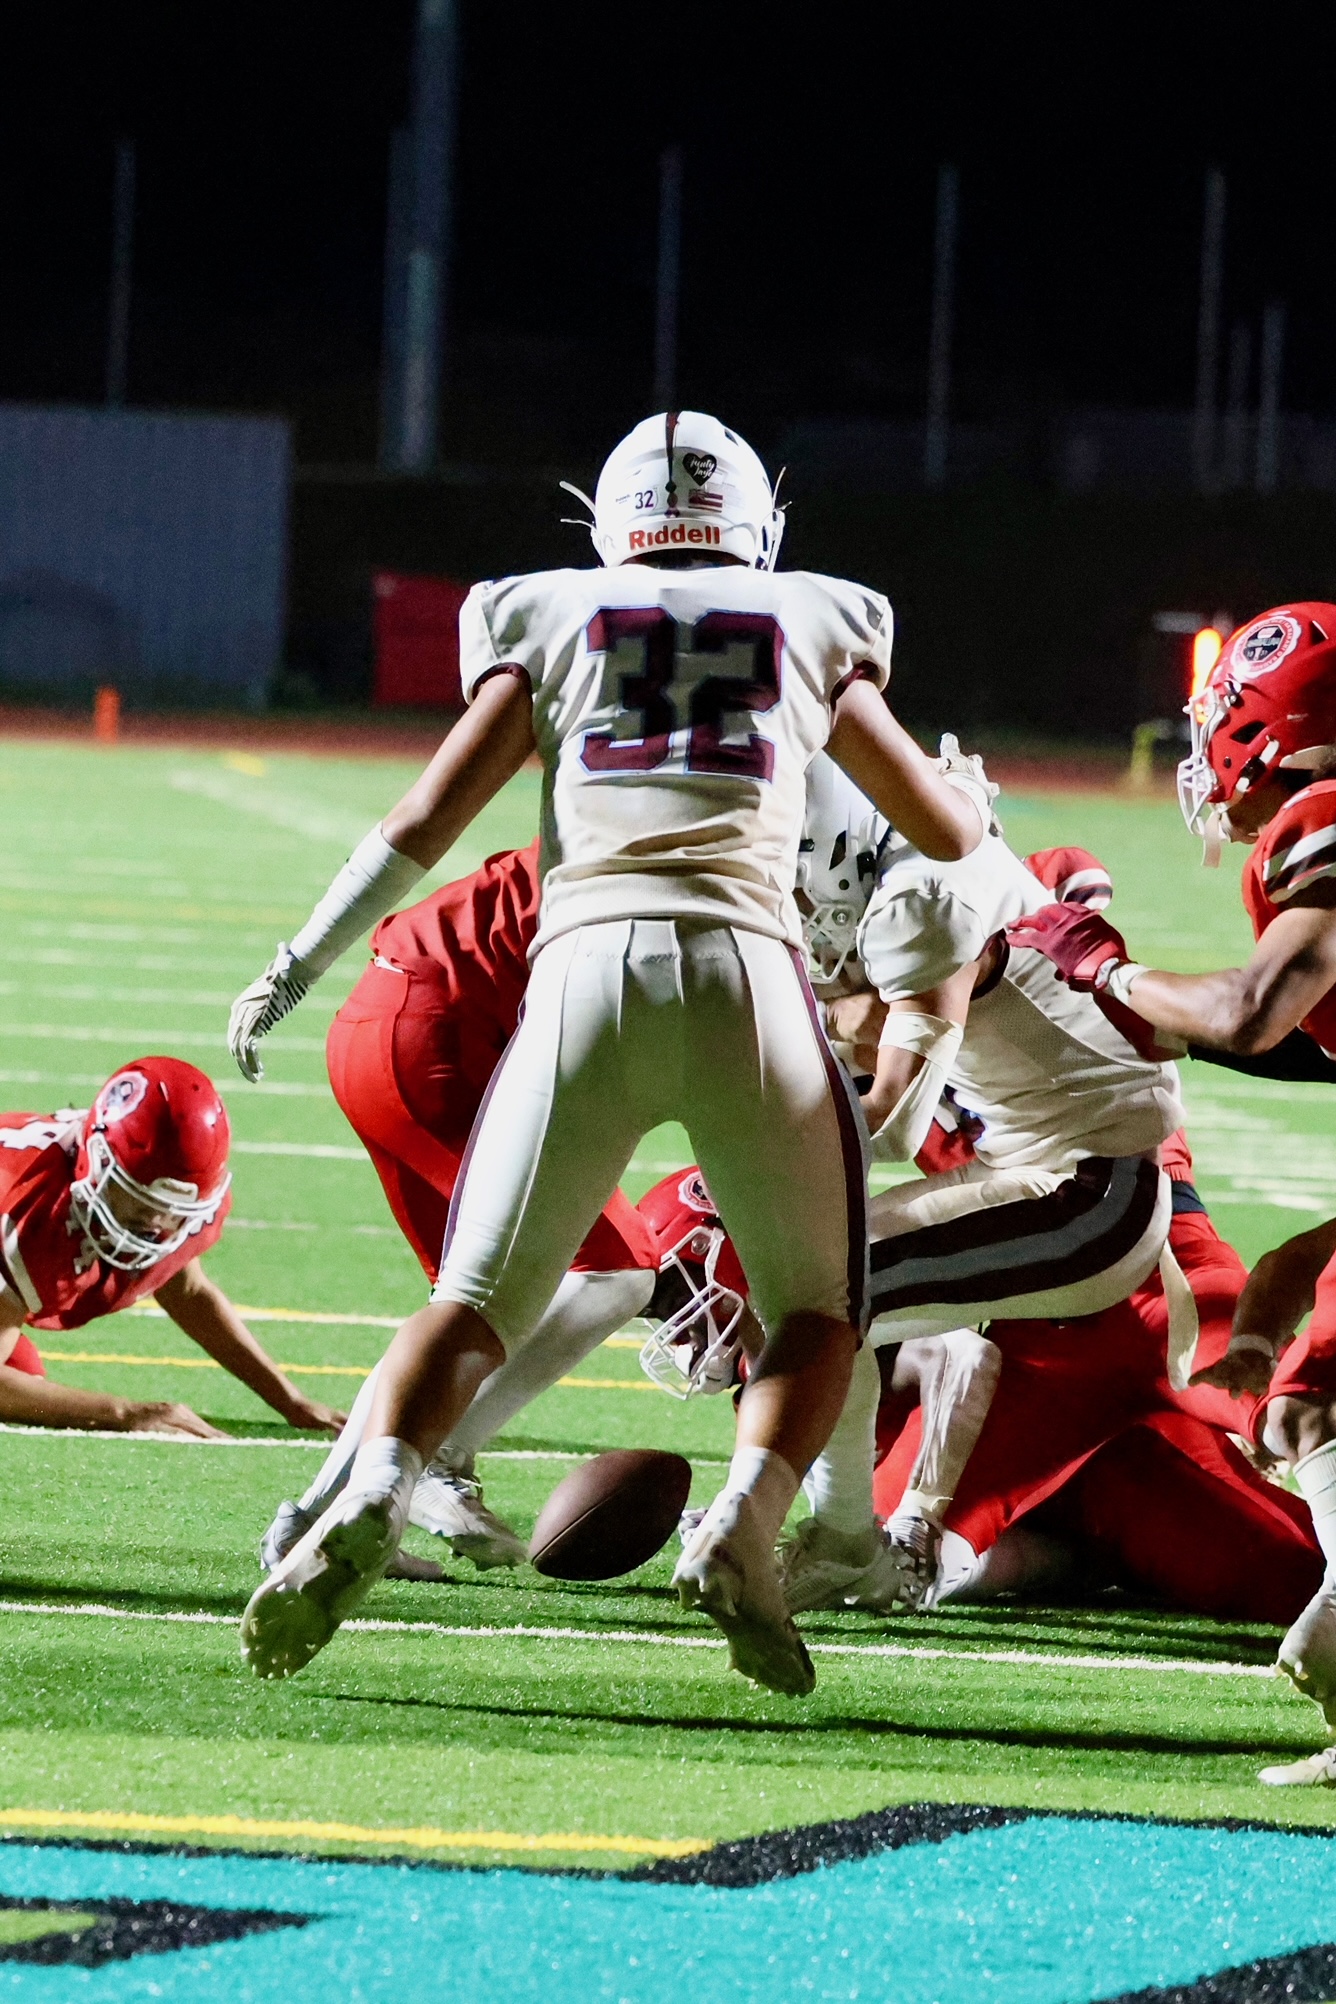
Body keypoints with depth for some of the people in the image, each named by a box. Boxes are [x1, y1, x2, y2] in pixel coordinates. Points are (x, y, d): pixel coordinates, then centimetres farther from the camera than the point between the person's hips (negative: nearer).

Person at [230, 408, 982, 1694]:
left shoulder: (548, 623, 19)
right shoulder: (813, 632, 21)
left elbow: (429, 819, 10)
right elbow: (950, 834, 27)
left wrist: (299, 964, 20)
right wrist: (976, 799, 51)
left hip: (588, 961, 0)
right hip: (749, 969, 0)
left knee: (476, 1301, 7)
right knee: (817, 1315, 15)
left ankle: (374, 1496, -23)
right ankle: (745, 1520, -15)